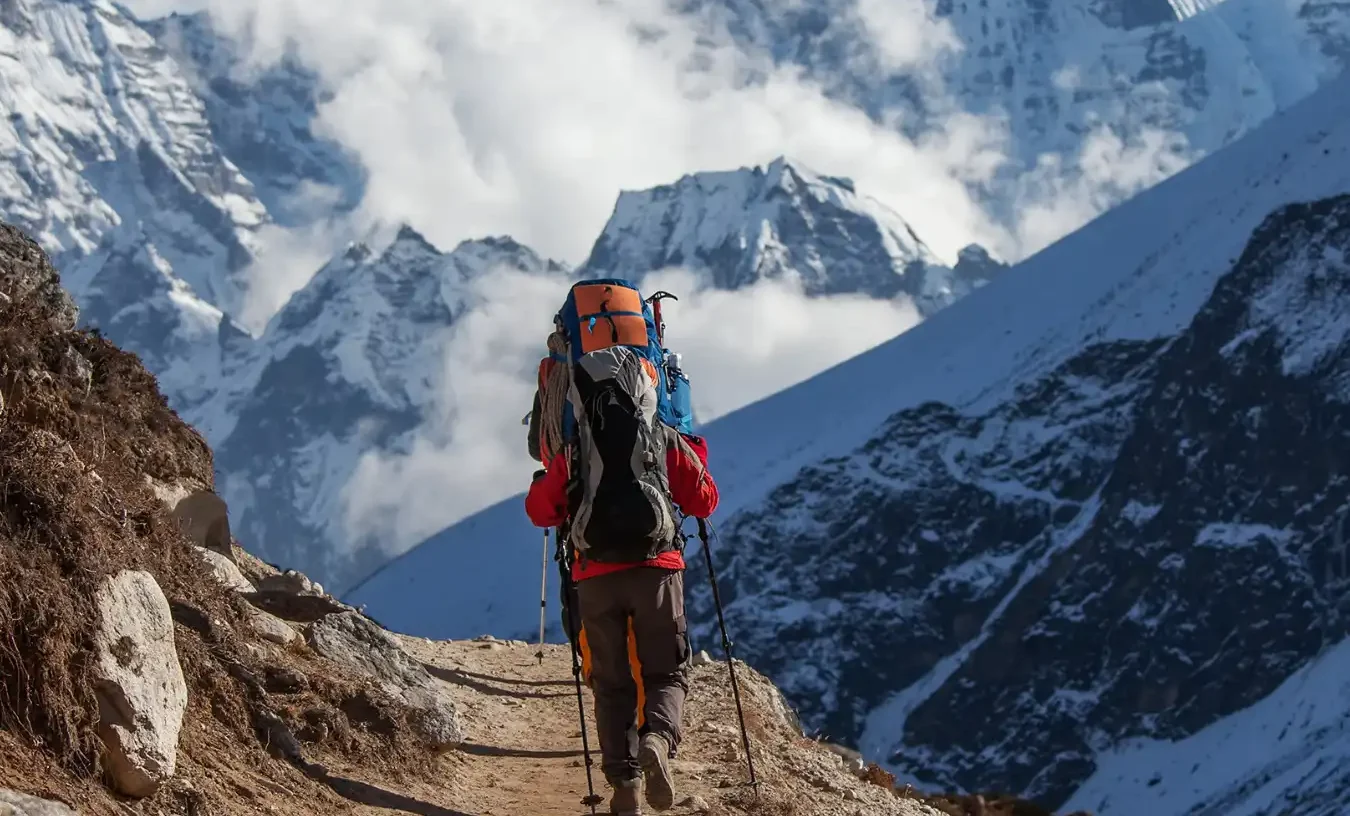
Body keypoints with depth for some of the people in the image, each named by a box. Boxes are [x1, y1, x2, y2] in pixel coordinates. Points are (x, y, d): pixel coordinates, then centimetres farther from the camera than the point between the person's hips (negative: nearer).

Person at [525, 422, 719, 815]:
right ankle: (658, 738, -23)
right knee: (666, 673, 8)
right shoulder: (666, 439, 6)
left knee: (612, 683, 10)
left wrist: (543, 478, 31)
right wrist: (697, 455, 25)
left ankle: (624, 780, -1)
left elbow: (540, 511, 10)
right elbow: (703, 502, 9)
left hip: (595, 576, 1)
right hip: (656, 569, -1)